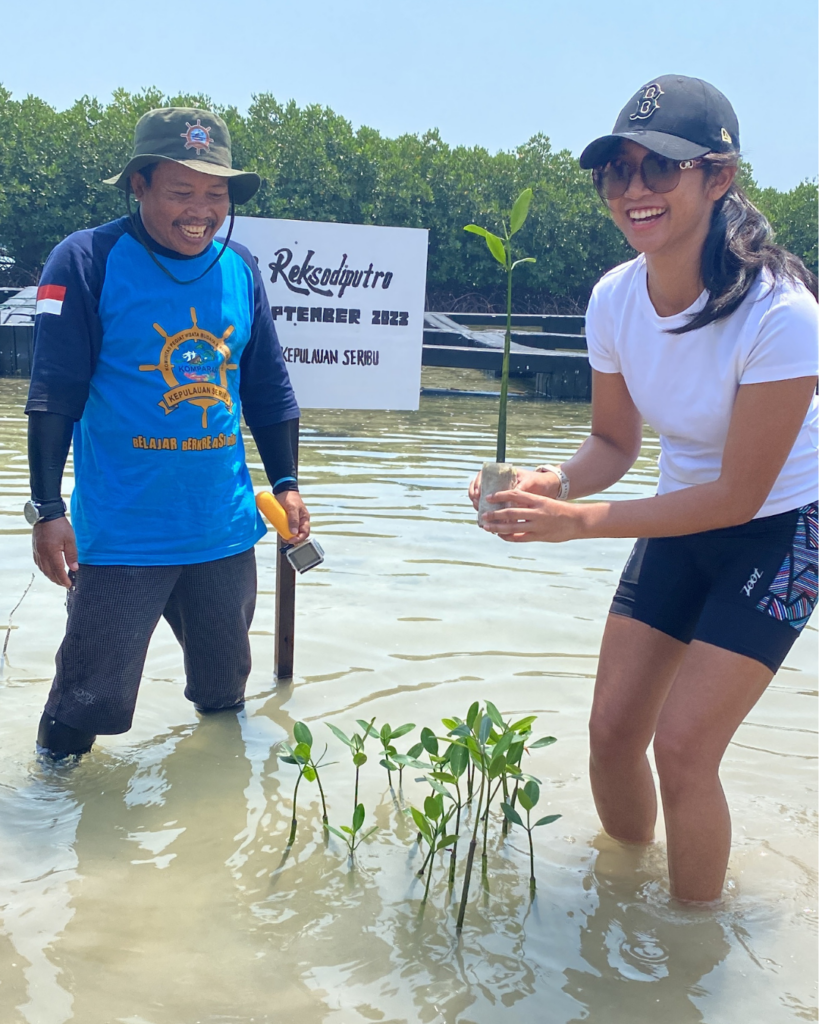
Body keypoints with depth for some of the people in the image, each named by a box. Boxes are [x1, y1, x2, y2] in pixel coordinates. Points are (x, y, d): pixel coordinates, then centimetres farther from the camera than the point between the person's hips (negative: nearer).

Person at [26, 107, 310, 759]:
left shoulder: (241, 270, 6)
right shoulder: (87, 261, -9)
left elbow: (269, 388, 14)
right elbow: (54, 394, -11)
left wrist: (286, 483, 11)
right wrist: (47, 508, -15)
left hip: (225, 531, 5)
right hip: (119, 537, -5)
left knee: (225, 693, 20)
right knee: (91, 705, 0)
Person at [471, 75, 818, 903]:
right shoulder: (614, 297, -11)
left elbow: (741, 495, -25)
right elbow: (613, 441, 0)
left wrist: (582, 520, -29)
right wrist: (553, 484, -22)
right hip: (680, 521, 6)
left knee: (682, 741, -10)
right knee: (612, 728, 5)